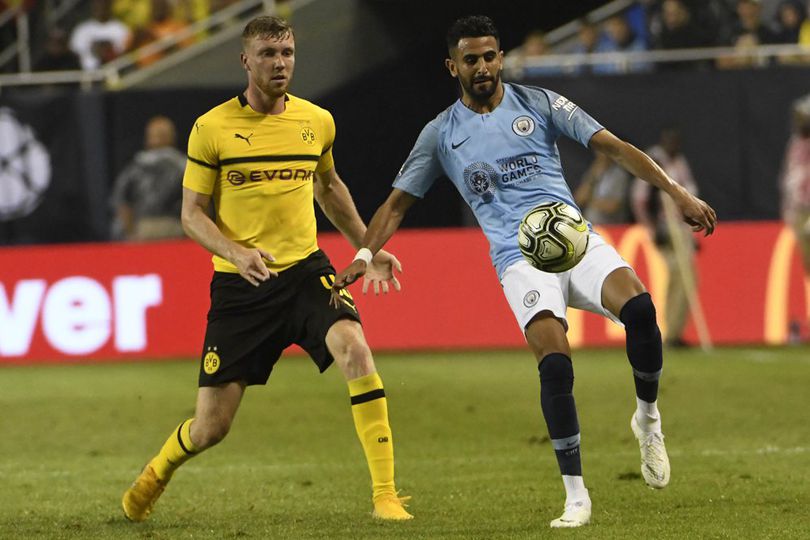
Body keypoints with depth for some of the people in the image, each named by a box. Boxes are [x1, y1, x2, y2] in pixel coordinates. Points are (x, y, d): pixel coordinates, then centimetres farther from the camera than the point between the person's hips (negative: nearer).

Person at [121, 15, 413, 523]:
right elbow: (192, 214, -2)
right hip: (239, 286, -2)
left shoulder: (317, 121, 5)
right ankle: (157, 472, 36)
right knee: (210, 427, 0)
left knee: (355, 350, -29)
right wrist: (236, 252, -20)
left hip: (306, 271, 2)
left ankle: (386, 494, -22)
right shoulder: (212, 128, -6)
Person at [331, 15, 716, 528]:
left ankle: (648, 418, -2)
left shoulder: (539, 103, 9)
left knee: (639, 308, -29)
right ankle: (576, 497, -16)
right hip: (519, 258, -1)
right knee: (555, 362, -25)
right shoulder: (441, 134, 11)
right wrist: (364, 254, -1)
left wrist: (676, 191, -3)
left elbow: (613, 146, 6)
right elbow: (398, 203, 16)